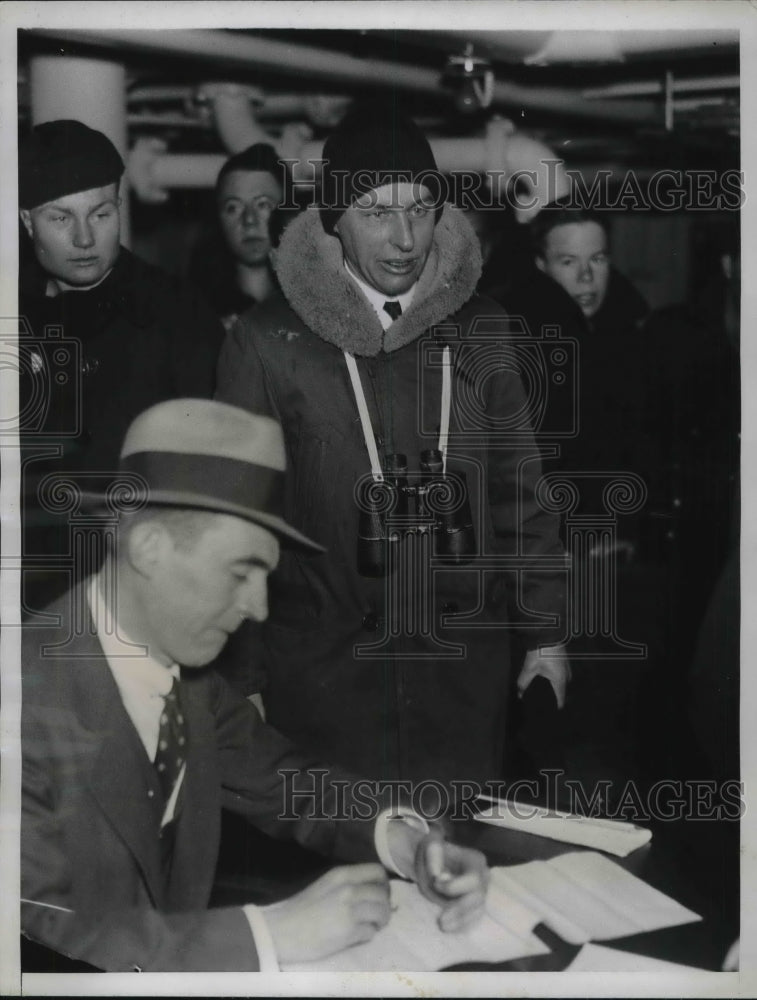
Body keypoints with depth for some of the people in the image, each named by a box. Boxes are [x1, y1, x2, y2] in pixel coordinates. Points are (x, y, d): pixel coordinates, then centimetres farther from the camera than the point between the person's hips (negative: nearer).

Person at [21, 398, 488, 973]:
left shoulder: (187, 672, -2)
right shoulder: (31, 695, -22)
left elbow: (286, 784, 9)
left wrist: (403, 838, -9)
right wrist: (274, 933, -23)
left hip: (179, 965, 5)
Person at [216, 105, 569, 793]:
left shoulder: (480, 330, 5)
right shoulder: (268, 342, -3)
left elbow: (519, 487, 11)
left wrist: (546, 633, 10)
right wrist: (242, 672, 1)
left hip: (465, 663, 2)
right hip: (323, 673, -2)